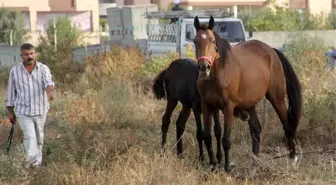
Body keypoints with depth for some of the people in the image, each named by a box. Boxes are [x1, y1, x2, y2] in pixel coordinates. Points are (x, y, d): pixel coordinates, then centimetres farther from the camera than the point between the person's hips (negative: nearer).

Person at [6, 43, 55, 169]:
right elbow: (11, 91, 3)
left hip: (40, 110, 1)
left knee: (38, 137, 15)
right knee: (30, 136, -17)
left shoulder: (43, 69, -6)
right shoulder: (14, 71, -3)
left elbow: (49, 82, -25)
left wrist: (50, 91, -48)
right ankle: (32, 161, -30)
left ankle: (37, 160, 32)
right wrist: (10, 111, 5)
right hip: (23, 111, -1)